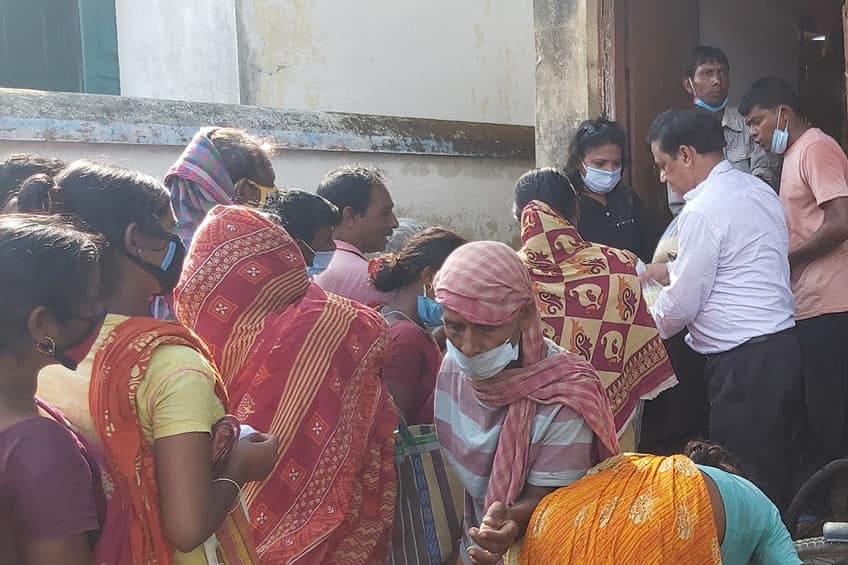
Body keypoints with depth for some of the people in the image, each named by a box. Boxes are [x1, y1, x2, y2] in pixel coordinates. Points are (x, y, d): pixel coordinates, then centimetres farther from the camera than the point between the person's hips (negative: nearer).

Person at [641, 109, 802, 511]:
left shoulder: (702, 210, -15)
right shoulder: (758, 189, 12)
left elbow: (680, 307, -11)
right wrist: (671, 270, 25)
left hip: (744, 363, -9)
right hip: (782, 349, 9)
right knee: (776, 475, 15)